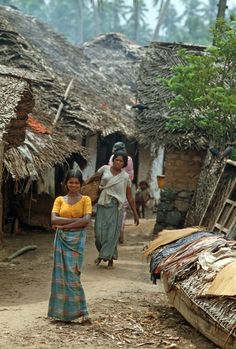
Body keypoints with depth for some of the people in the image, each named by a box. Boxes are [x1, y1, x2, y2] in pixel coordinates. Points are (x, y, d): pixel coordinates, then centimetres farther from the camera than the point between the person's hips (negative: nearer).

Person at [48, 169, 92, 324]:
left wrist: (64, 225, -12)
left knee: (72, 273, -7)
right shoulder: (60, 200, 8)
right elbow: (54, 219, -5)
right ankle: (63, 310, 6)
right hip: (62, 240, 2)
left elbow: (87, 220, -11)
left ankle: (80, 311, -1)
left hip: (77, 240, -2)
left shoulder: (85, 200, 3)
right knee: (63, 273, 1)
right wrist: (75, 220, -12)